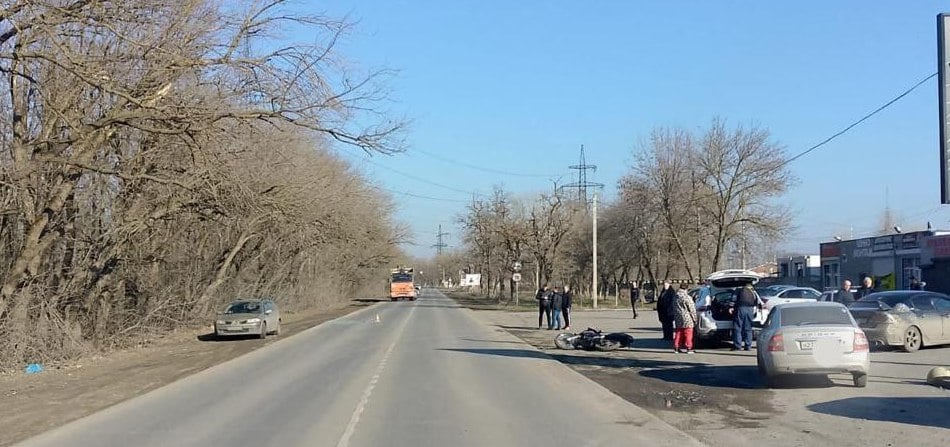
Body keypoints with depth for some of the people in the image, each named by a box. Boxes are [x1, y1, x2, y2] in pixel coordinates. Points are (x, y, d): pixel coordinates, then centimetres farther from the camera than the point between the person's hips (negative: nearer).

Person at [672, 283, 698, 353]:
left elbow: (673, 309, 14)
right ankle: (688, 348, 1)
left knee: (678, 333, 13)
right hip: (687, 319, -6)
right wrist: (694, 319, 0)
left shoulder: (675, 297, 8)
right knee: (688, 334, 0)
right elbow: (692, 309, -9)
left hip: (678, 319, 6)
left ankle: (676, 347, 14)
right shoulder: (687, 298, -13)